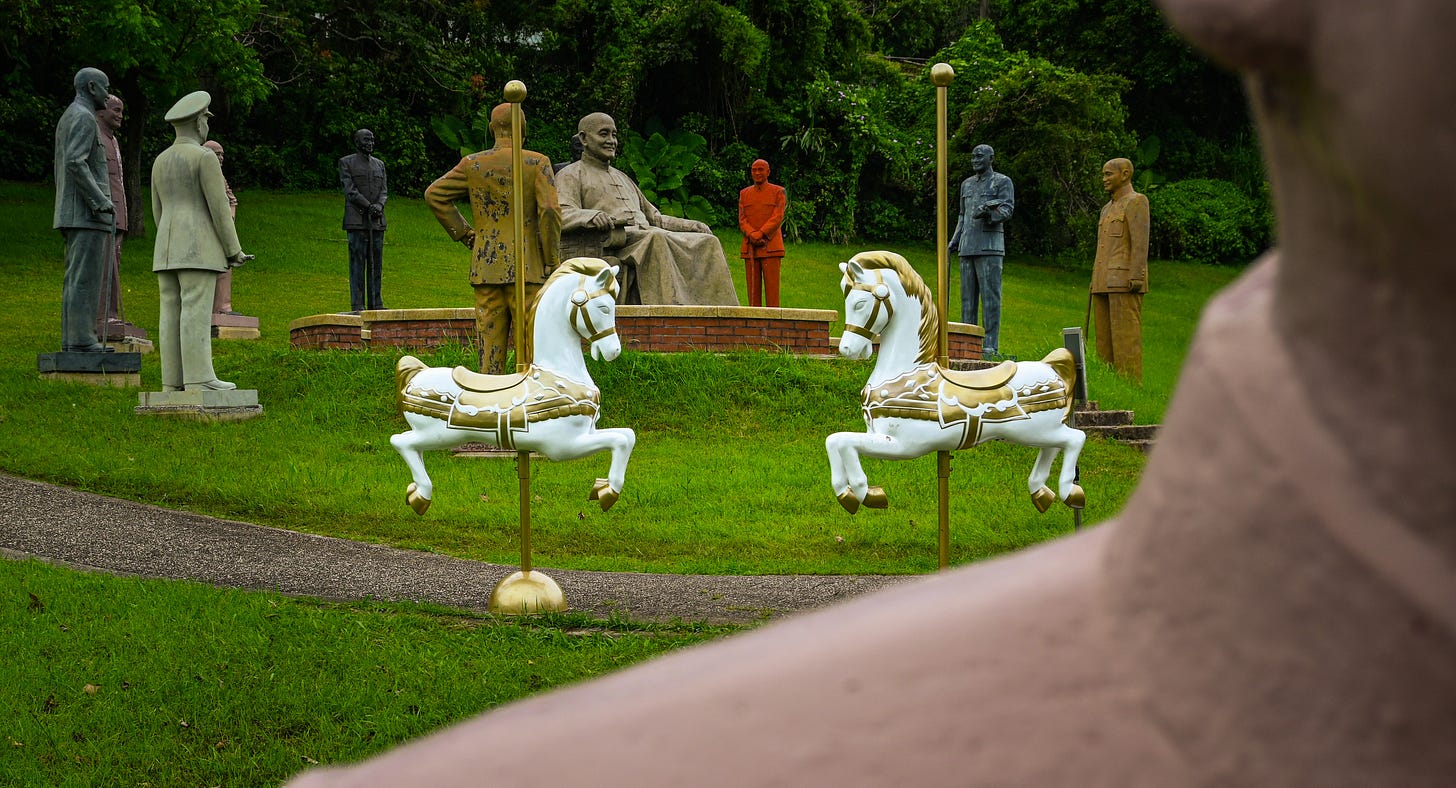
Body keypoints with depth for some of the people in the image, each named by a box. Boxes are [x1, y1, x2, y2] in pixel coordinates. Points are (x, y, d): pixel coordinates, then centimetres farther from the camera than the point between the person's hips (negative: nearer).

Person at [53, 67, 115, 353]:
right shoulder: (84, 118, -11)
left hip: (72, 214, 10)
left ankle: (72, 339, 6)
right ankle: (82, 338, -14)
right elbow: (75, 163, -23)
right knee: (86, 276, -11)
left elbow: (60, 170, 23)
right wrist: (101, 201, -22)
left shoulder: (66, 120, 21)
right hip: (88, 213, -10)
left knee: (76, 277, 8)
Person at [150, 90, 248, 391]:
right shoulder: (205, 157, -9)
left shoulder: (161, 161, 14)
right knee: (197, 311, -9)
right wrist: (233, 249, -6)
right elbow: (219, 207, -12)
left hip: (167, 249, 7)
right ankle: (199, 378, -13)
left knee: (172, 311, 5)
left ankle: (173, 379, 2)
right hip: (199, 247, -7)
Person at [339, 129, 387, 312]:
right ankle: (357, 305, -7)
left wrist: (379, 205, -10)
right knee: (357, 262, -7)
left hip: (376, 221, 5)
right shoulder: (346, 163, 3)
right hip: (356, 220, -5)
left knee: (376, 262, 4)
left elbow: (384, 191, 11)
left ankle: (375, 303, 7)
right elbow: (349, 190, -7)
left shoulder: (379, 165, 18)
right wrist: (369, 206, -15)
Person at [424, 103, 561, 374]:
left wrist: (463, 233, 11)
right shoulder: (538, 163, -4)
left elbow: (434, 195, 7)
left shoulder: (472, 164, 6)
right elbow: (550, 211, -12)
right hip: (527, 268, -3)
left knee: (490, 342, 6)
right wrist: (551, 263, -4)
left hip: (486, 267, 3)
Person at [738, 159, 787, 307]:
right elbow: (742, 220, 5)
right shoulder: (744, 194, 14)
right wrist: (752, 235, -14)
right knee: (753, 289, 2)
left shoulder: (778, 192, 5)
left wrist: (760, 234, -17)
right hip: (750, 249, 3)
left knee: (772, 288, -7)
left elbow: (778, 218, -6)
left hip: (771, 247, -3)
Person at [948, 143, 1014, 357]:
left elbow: (1007, 210, -11)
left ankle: (990, 345, -11)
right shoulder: (967, 184, 19)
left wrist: (988, 213, -29)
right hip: (968, 248, 6)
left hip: (990, 247, -6)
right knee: (968, 297, 4)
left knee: (990, 295, -9)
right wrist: (954, 241, 13)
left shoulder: (1003, 182, 1)